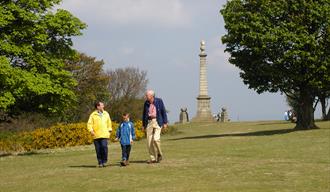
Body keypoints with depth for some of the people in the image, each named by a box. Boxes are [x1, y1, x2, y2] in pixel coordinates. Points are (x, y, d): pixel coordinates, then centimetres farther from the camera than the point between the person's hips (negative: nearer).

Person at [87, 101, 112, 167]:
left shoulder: (106, 114, 13)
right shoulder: (93, 115, 2)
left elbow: (109, 123, 22)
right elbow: (89, 124, -1)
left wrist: (109, 131, 16)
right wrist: (91, 130, -15)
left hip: (104, 135, 1)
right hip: (96, 135, -1)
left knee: (104, 147, -16)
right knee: (98, 149, 0)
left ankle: (104, 161, -2)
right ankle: (100, 162, 10)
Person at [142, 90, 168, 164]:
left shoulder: (159, 101, -4)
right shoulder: (146, 103, 6)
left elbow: (163, 111, -1)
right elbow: (144, 114, 14)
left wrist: (165, 123, -4)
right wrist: (143, 125, 14)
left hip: (157, 122, -4)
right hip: (149, 122, 4)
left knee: (156, 139, -18)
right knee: (149, 141, 0)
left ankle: (159, 154, 6)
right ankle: (153, 158, 8)